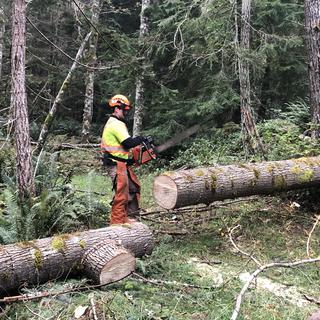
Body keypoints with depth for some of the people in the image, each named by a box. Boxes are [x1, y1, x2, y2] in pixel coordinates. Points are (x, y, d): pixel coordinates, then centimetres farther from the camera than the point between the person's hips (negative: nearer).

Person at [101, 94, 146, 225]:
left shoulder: (113, 123, 18)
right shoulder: (117, 124, -16)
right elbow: (128, 143, -23)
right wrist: (142, 138, -8)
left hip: (121, 164, 11)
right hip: (117, 165, -11)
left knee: (134, 187, 17)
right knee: (122, 194, -5)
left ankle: (130, 216, 25)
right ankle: (117, 222, 3)